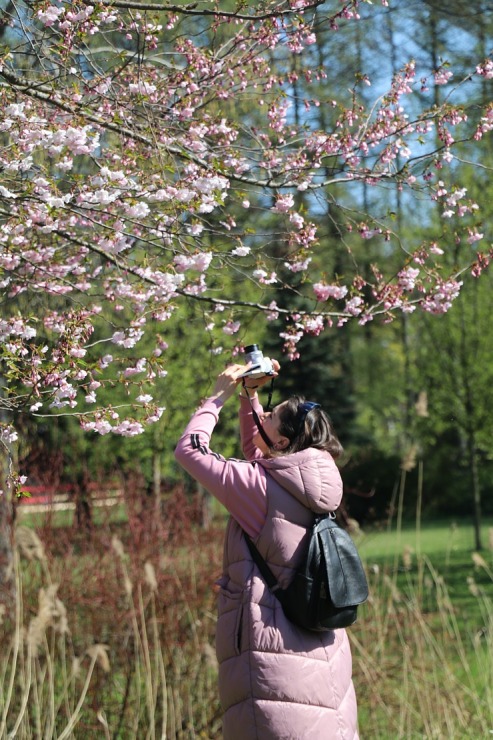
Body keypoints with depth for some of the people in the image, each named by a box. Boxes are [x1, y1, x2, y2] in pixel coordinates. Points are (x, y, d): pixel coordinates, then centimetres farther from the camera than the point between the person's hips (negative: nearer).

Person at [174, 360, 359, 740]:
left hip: (273, 648, -8)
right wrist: (249, 394, 21)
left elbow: (189, 449, -5)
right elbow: (256, 454, 25)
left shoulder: (261, 487, -15)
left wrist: (219, 395, 5)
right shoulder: (310, 484, 5)